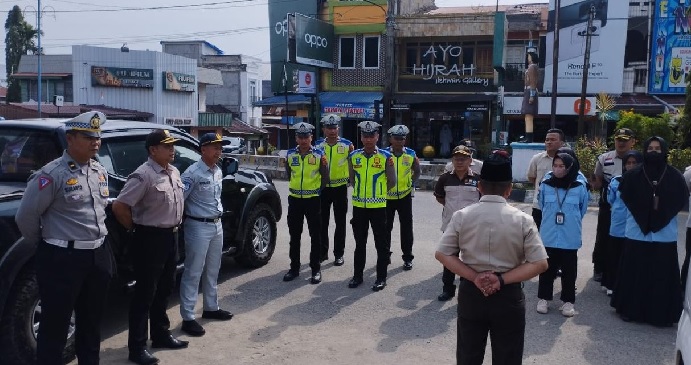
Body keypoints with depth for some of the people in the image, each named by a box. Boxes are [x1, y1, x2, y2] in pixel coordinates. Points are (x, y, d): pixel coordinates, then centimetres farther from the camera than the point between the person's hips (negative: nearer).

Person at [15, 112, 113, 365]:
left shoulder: (100, 172, 8)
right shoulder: (52, 174, -15)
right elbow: (26, 216, -11)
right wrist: (44, 244, 2)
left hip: (99, 256, 7)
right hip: (63, 259, -7)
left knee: (92, 321, 20)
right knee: (55, 326, 5)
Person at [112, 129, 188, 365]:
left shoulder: (174, 172, 8)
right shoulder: (143, 175, -19)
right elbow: (119, 206, -22)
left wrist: (175, 227, 14)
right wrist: (136, 229, -10)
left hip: (171, 236, 8)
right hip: (150, 239, -8)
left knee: (164, 289, 19)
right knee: (145, 293, 0)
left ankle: (161, 335, 34)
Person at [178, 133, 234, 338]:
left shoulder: (218, 172, 9)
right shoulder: (193, 173, -18)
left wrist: (218, 217, 15)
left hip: (217, 225, 9)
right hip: (198, 227, -8)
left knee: (212, 270, 18)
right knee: (193, 273, -2)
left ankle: (211, 308, 32)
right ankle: (188, 318, 5)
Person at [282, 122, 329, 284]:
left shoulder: (319, 154, -6)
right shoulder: (290, 154, 2)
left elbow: (325, 178, 0)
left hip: (313, 199, -3)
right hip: (294, 199, 3)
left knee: (315, 235, 3)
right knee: (294, 235, 10)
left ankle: (316, 269, 13)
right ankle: (294, 268, 22)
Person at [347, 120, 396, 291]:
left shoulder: (385, 157, -7)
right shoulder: (353, 156, 2)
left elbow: (391, 182, -1)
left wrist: (378, 192, 5)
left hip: (378, 206, -3)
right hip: (358, 206, 3)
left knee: (381, 243, 5)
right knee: (359, 243, 13)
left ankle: (381, 277, 15)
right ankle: (357, 275, 24)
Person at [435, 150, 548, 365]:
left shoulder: (462, 216, -7)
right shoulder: (522, 220, -10)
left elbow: (442, 254, -6)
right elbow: (540, 264, -11)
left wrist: (474, 277, -10)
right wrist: (502, 280, -12)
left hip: (470, 293, 2)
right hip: (508, 296, -1)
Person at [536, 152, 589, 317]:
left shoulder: (580, 187, -8)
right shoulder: (545, 185, -5)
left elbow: (582, 209, 9)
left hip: (570, 238, -1)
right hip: (548, 236, 1)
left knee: (569, 271, 9)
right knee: (547, 269, 10)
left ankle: (568, 301, 21)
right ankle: (544, 298, 22)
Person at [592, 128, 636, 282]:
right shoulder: (604, 159, -3)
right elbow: (597, 185, 0)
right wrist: (594, 179, -23)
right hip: (607, 207, 0)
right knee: (602, 239, 8)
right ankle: (599, 269, 23)